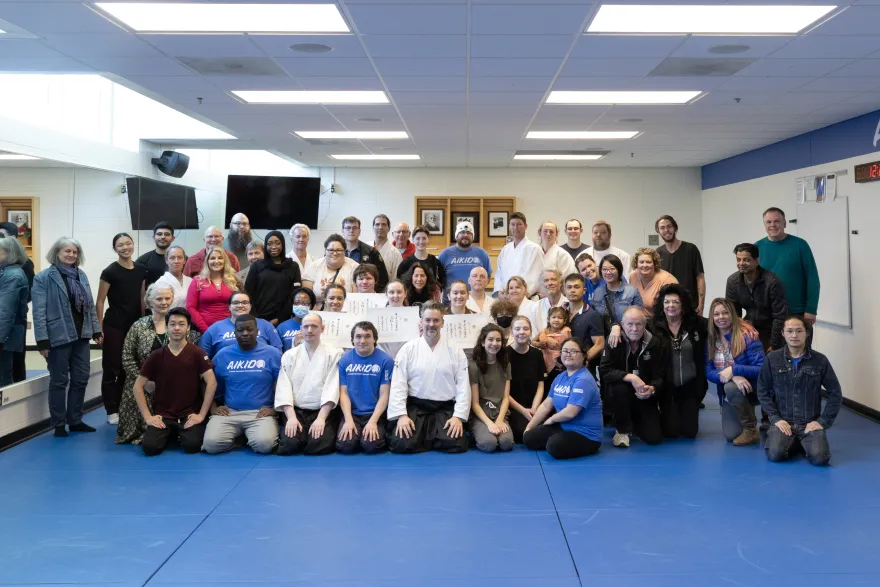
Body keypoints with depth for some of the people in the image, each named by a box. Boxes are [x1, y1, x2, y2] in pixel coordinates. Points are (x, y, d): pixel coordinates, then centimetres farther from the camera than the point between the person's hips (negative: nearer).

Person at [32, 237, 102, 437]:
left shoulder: (81, 275, 11)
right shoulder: (44, 277, -7)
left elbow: (90, 306, 15)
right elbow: (39, 312, -11)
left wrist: (96, 330, 10)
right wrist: (42, 340, -16)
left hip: (81, 335, 6)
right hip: (59, 337, -6)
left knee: (81, 379, 10)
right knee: (59, 381, 4)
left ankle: (75, 420, 22)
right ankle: (59, 424, 15)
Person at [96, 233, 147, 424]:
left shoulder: (141, 271, 7)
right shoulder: (110, 272, -8)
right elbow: (100, 302, -6)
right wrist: (99, 328, -9)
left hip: (135, 326, 5)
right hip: (114, 326, -5)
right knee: (112, 368, 1)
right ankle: (112, 411, 9)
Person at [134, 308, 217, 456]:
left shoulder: (197, 353, -4)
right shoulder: (156, 356, 2)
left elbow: (212, 383, -10)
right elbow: (138, 386, 4)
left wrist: (202, 414, -15)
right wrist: (147, 416, -5)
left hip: (189, 415, -1)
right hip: (162, 415, 2)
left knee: (192, 445, -26)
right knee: (149, 447, -22)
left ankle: (181, 434, 10)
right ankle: (170, 434, 12)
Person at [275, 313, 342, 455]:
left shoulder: (333, 354, 3)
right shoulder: (290, 355, 9)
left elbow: (332, 388, -7)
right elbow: (284, 387, 0)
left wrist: (321, 418, -17)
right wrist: (291, 417, -14)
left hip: (323, 411, -1)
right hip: (296, 411, 1)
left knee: (320, 445, -25)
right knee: (290, 444, -24)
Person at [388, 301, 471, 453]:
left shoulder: (455, 351, 3)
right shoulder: (408, 349, 1)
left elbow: (463, 386, 1)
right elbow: (398, 385, -3)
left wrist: (458, 416, -10)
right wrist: (401, 415, -14)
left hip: (445, 409, 1)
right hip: (415, 407, -1)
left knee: (454, 443, -22)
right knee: (403, 444, -23)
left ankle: (426, 438, 12)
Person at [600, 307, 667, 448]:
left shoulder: (655, 344, -8)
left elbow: (660, 376, -8)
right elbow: (605, 371, -21)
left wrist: (652, 389, -31)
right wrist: (630, 377, -34)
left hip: (645, 397, 2)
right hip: (622, 395, -2)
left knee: (654, 438, -12)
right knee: (619, 388, -37)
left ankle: (634, 421, 24)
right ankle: (623, 429, -12)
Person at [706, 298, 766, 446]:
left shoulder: (747, 335, -18)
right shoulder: (710, 340, -4)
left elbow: (761, 369, -21)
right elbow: (708, 372, -9)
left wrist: (734, 370, -33)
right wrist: (732, 377, -27)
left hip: (750, 387, -4)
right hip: (727, 393, 4)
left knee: (731, 388, -37)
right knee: (730, 435, -8)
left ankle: (751, 430, -16)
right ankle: (747, 411, 26)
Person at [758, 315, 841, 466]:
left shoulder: (820, 360, 0)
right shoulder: (772, 359, 0)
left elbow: (835, 393, 3)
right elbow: (762, 391, 2)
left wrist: (823, 421, -5)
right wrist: (775, 418, -8)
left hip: (810, 423, 0)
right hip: (783, 421, 0)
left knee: (820, 457, -25)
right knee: (775, 454, -26)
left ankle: (805, 443, 12)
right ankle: (793, 443, 11)